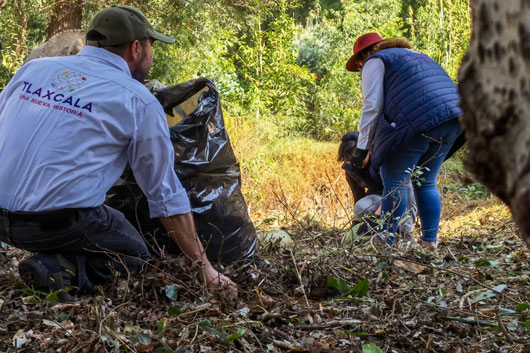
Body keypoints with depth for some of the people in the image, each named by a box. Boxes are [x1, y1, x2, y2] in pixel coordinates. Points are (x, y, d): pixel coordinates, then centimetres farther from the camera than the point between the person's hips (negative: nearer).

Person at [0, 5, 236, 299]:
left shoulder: (34, 68, 9)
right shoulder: (139, 101, -3)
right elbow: (166, 195, -1)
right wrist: (204, 265, 8)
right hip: (61, 225, -7)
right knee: (135, 254, 19)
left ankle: (51, 256, 8)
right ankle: (59, 271, -5)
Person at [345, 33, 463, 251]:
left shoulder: (374, 62, 10)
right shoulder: (415, 55, 34)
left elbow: (372, 107, -1)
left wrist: (362, 147, 3)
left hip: (418, 122, -8)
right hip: (451, 120, 8)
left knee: (393, 182, -1)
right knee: (426, 182, 16)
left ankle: (385, 241, 1)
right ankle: (430, 240, 16)